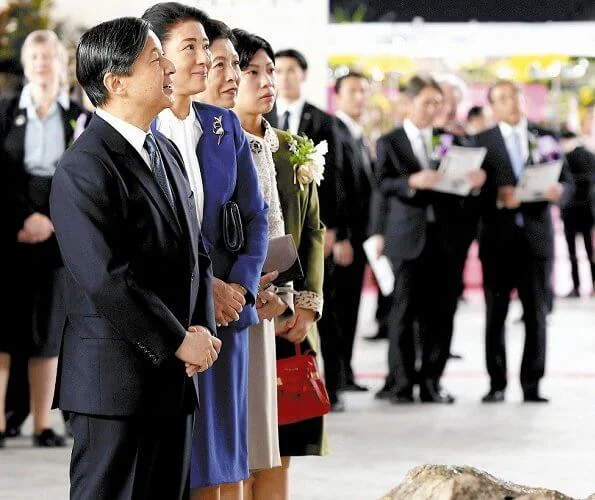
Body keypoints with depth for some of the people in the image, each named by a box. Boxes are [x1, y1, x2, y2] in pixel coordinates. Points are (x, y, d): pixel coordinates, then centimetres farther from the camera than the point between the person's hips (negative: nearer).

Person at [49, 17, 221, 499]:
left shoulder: (167, 152, 14)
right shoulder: (84, 168, -15)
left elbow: (196, 251, 16)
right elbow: (106, 279, -22)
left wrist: (204, 328, 0)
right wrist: (179, 342, -15)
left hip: (173, 378, 8)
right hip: (116, 382, -8)